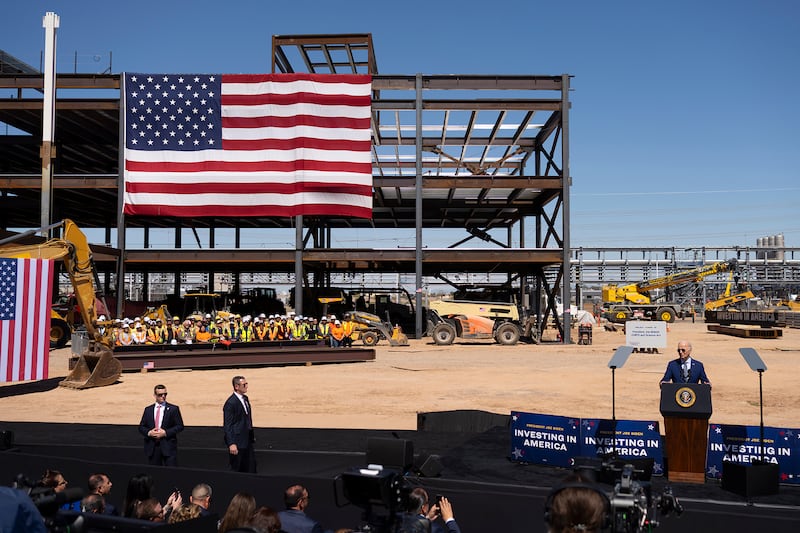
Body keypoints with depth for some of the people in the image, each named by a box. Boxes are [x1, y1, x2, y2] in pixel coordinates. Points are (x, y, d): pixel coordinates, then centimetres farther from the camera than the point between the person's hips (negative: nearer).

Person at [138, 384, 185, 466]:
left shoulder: (173, 409, 3)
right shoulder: (148, 410, 13)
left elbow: (180, 426, -1)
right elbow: (141, 427, 12)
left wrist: (165, 433, -13)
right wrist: (149, 432, -9)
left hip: (168, 446, -3)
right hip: (152, 447, 3)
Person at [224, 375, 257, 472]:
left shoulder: (245, 398, 9)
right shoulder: (231, 403, -17)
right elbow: (227, 425, -17)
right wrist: (231, 444, -22)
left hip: (248, 440, 8)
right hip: (238, 441, -8)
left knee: (251, 468, 11)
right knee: (237, 470, 3)